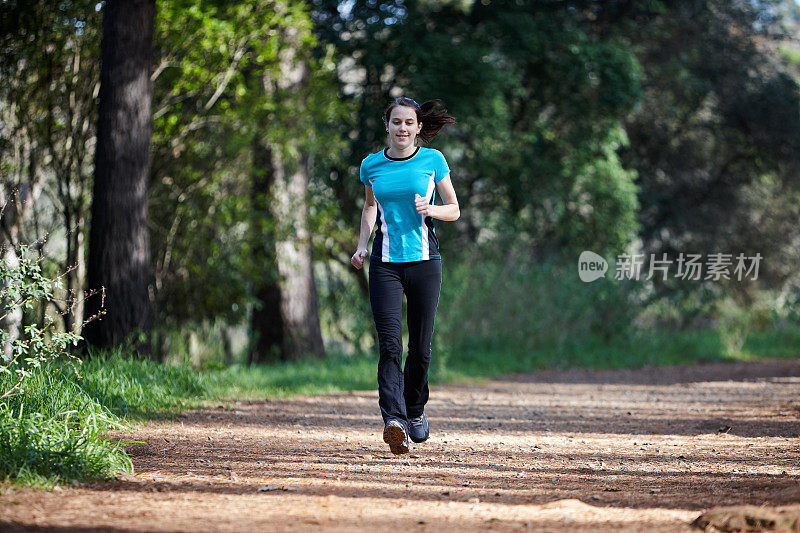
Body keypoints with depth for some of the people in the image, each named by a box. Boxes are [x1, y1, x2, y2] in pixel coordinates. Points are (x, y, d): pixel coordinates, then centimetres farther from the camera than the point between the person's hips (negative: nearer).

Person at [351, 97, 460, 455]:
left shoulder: (432, 161, 2)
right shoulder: (372, 166, 7)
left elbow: (454, 210, 8)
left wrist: (430, 209, -13)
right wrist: (362, 245, 12)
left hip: (424, 261, 0)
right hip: (385, 263, 0)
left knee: (420, 347, 5)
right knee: (390, 345, -14)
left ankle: (415, 410, 31)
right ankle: (394, 421, -25)